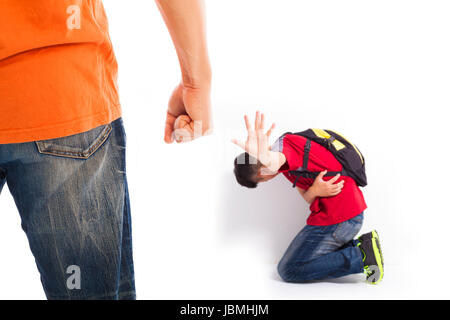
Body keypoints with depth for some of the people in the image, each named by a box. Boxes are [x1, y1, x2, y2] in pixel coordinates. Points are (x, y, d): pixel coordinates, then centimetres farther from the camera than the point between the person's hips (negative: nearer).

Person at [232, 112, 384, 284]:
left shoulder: (285, 143, -14)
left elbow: (275, 160, -42)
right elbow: (308, 198, 8)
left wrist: (266, 159, -66)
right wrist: (315, 190, -17)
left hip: (336, 219, -11)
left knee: (289, 270, -1)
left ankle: (362, 256, -7)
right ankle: (359, 246, 11)